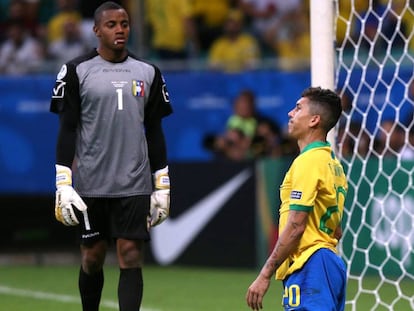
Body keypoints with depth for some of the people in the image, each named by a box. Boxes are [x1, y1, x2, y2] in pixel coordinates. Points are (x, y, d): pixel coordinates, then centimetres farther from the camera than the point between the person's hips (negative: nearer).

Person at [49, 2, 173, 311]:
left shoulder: (148, 73, 9)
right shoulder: (77, 71, 0)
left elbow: (155, 132, 12)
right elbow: (67, 130, -1)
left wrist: (162, 186, 9)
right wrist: (63, 185, -8)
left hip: (134, 184, 2)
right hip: (91, 185, -1)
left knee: (131, 256, -6)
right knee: (93, 256, 7)